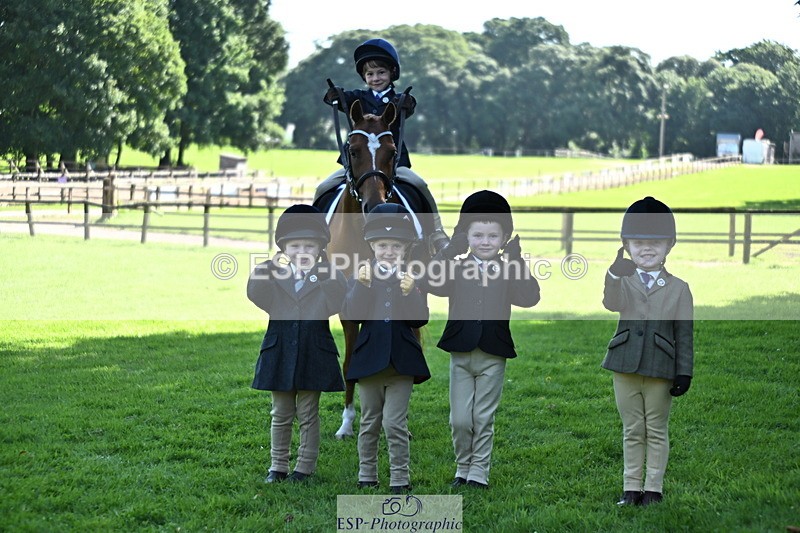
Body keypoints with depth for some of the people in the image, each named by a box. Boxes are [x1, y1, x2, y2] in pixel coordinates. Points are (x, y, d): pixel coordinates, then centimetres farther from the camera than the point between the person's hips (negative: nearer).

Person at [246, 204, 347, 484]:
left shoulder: (327, 277, -1)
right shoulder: (274, 277, 3)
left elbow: (336, 305, -17)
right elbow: (255, 295, -14)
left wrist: (322, 273, -21)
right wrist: (269, 268, -22)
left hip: (313, 356, -2)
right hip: (280, 353, 2)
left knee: (308, 415, 6)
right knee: (280, 415, 11)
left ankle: (305, 467, 15)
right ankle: (278, 466, 20)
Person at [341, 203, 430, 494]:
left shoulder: (413, 280, 0)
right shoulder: (360, 278, 2)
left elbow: (420, 319, -8)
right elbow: (352, 316, -11)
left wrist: (409, 293, -23)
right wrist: (362, 286, -22)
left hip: (401, 361, -2)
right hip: (368, 358, 2)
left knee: (395, 423, -5)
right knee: (369, 422, 13)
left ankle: (400, 478, 3)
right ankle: (366, 476, 23)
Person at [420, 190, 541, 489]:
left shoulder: (509, 273, 2)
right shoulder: (456, 270, 3)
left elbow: (530, 297, -16)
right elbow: (428, 282, -14)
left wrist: (517, 259, -15)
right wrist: (450, 251, -14)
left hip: (493, 357, -1)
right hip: (460, 354, 1)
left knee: (484, 419, 5)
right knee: (460, 419, 5)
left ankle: (479, 472, 15)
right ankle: (463, 468, 23)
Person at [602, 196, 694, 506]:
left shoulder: (678, 288, 2)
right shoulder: (623, 281, 3)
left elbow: (684, 334, 1)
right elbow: (611, 304, -20)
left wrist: (684, 373, -4)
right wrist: (614, 277, -40)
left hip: (661, 370, -1)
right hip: (626, 366, 1)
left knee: (656, 431, 6)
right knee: (632, 431, 9)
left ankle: (653, 488, 14)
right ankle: (631, 487, 16)